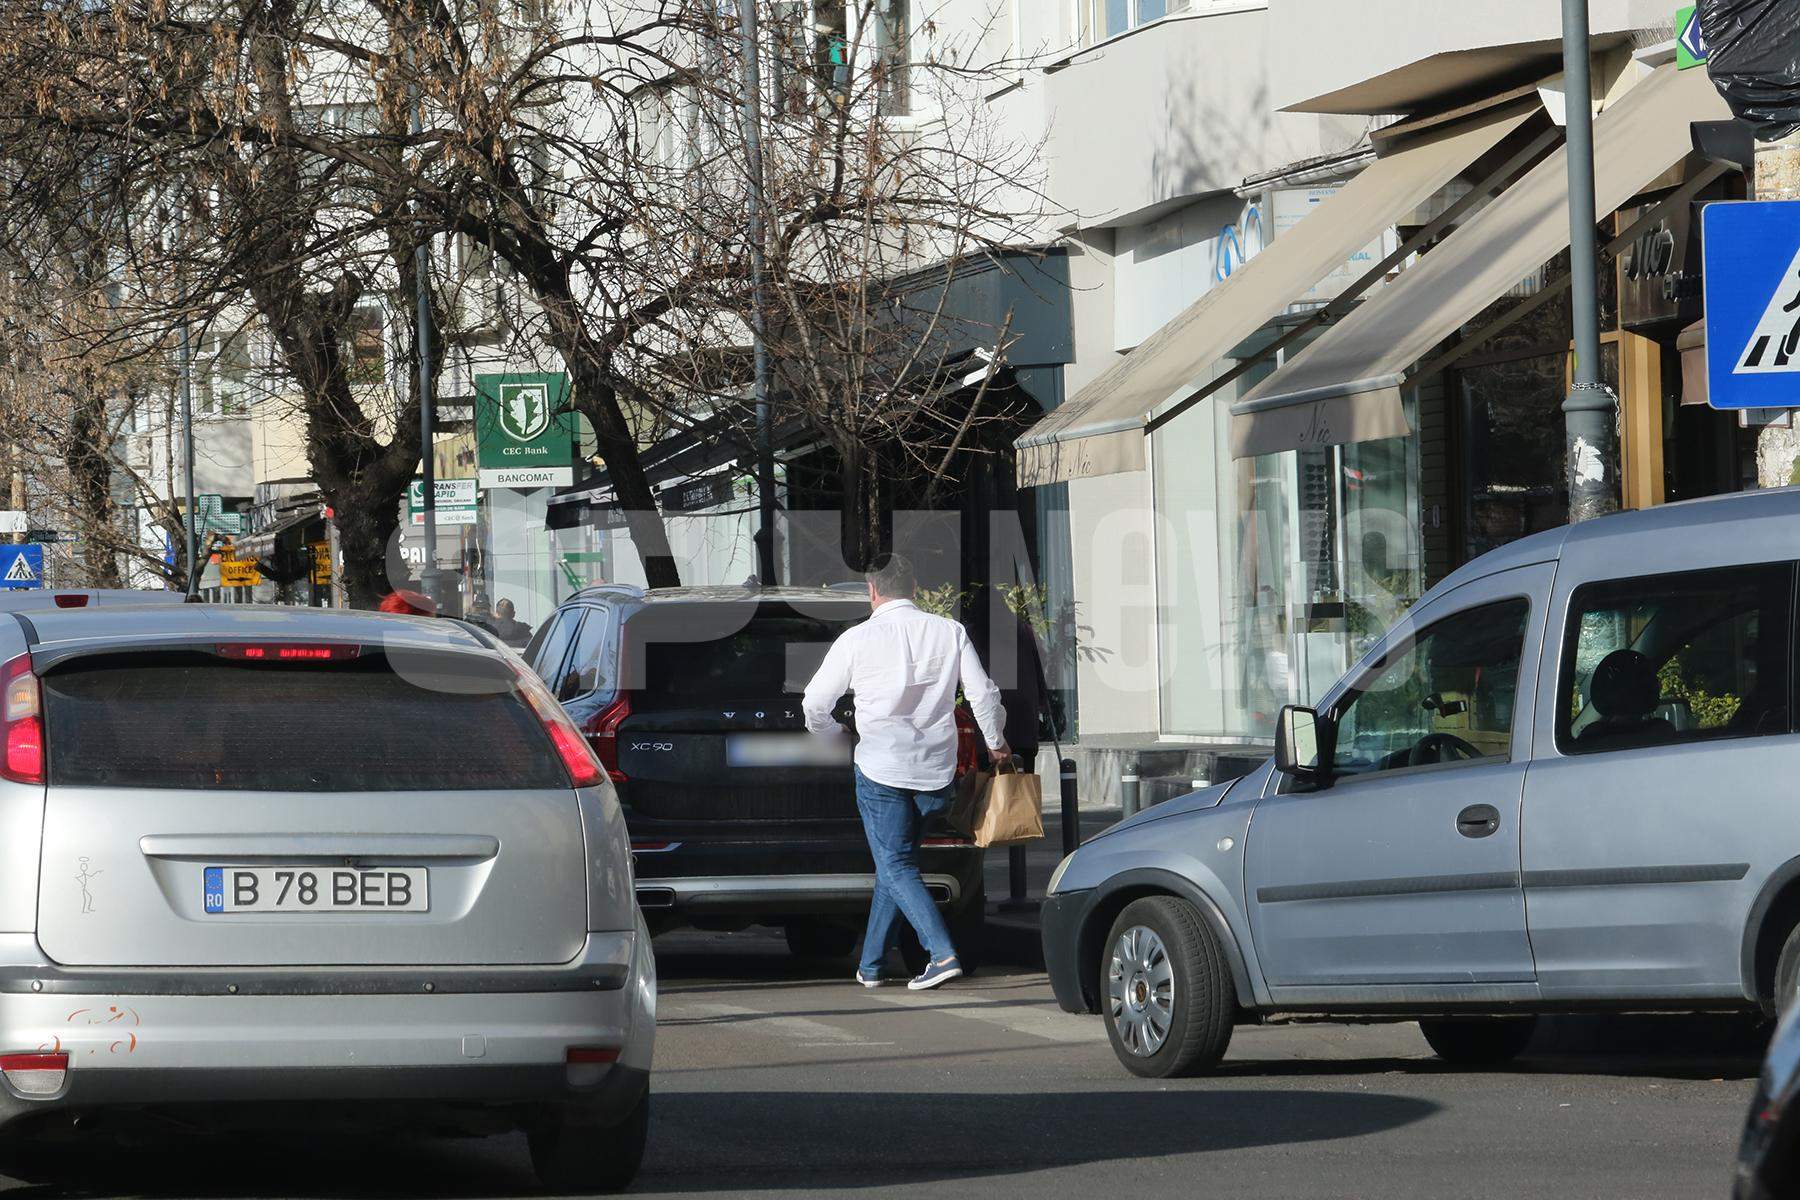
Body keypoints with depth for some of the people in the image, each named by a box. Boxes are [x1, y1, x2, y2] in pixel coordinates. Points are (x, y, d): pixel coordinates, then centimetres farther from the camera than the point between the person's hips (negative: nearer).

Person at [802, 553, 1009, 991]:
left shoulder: (856, 640, -5)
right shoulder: (949, 632, 1)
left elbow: (815, 706, 3)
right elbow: (984, 695, 2)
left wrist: (834, 734, 25)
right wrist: (995, 742, 21)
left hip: (882, 768, -4)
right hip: (935, 770, 4)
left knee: (895, 868, -1)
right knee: (895, 864, 16)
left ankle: (943, 954, -19)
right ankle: (871, 965, 20)